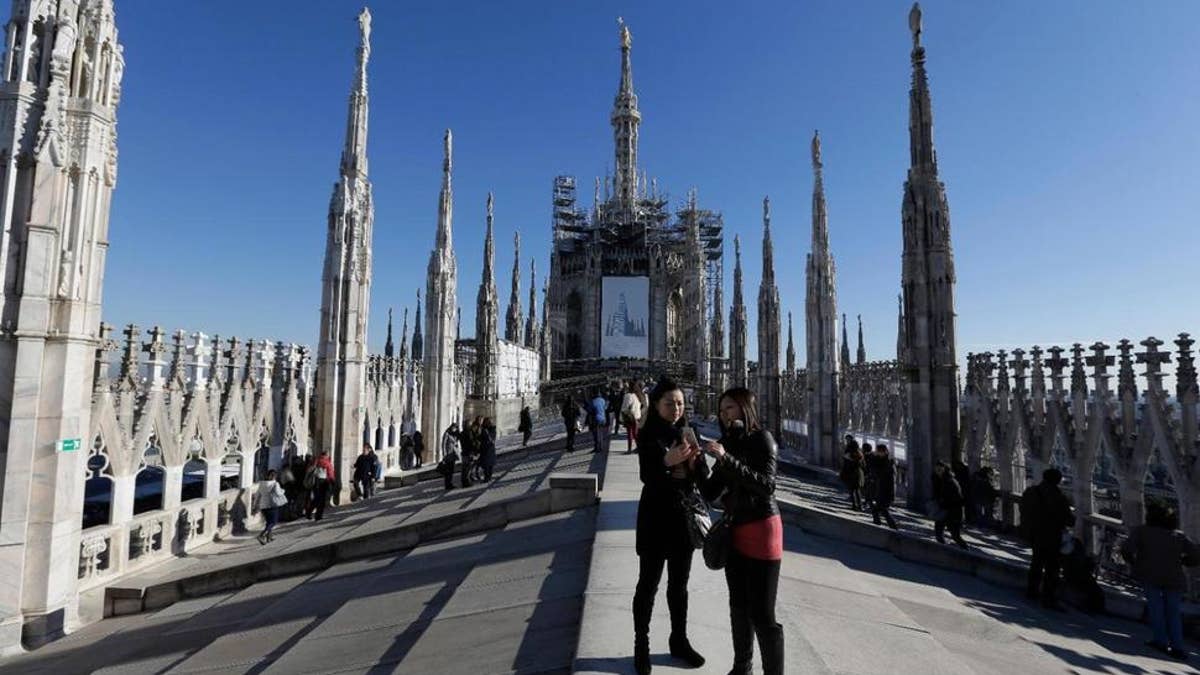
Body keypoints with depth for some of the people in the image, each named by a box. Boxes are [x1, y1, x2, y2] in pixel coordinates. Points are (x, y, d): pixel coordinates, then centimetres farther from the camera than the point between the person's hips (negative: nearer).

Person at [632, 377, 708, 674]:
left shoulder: (688, 433, 4)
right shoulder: (647, 436, -9)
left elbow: (703, 477, 2)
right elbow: (646, 477, -19)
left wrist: (694, 463, -20)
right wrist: (666, 462, -37)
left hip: (684, 516, 5)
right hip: (656, 517, -4)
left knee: (679, 584, 16)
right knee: (648, 584, 4)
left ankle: (679, 641, 30)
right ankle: (641, 646, 18)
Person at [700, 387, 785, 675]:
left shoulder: (762, 438, -10)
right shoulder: (728, 442, 5)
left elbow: (766, 485, -23)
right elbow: (711, 492, 7)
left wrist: (727, 459, -29)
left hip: (761, 531, -6)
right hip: (734, 531, 6)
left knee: (762, 613, -3)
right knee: (739, 606, 17)